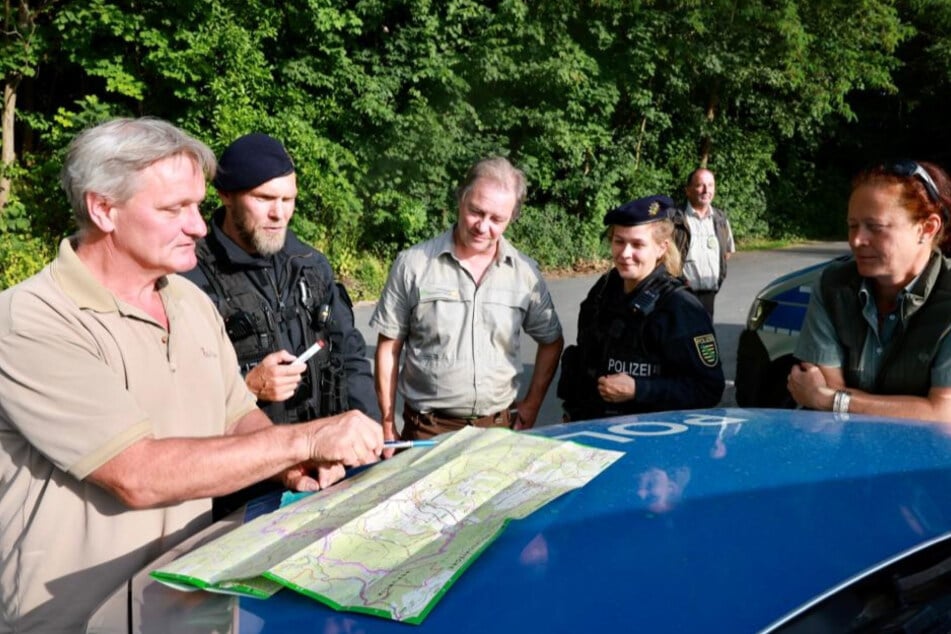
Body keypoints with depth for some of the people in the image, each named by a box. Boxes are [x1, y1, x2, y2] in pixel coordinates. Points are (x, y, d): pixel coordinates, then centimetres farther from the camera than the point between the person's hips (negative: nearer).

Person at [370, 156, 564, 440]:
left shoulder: (526, 273, -1)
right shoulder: (412, 264, -7)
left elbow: (551, 341, 13)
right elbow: (389, 347, -1)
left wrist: (531, 406, 7)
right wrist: (388, 426, -1)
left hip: (500, 426, 2)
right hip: (427, 429, -2)